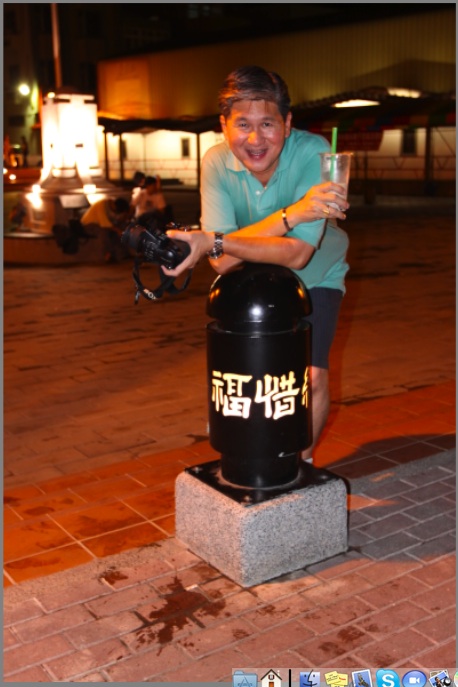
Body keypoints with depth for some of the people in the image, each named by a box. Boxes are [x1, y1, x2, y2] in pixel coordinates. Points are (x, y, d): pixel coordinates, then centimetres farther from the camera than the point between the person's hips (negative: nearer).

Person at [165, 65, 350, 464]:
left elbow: (297, 255, -39)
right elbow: (222, 262, -35)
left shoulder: (313, 154, -32)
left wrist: (214, 242, -48)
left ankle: (301, 461, 15)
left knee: (312, 375, -13)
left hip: (315, 277, -2)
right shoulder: (216, 163, -25)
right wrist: (292, 213, -46)